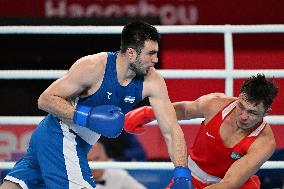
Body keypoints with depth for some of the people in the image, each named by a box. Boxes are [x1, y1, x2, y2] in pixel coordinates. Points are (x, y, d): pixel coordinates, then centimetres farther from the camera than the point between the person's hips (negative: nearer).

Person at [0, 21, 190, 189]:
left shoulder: (153, 82, -9)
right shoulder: (93, 67, -23)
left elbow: (172, 130, -8)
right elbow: (45, 99, -17)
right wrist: (86, 116, -29)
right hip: (60, 137, -6)